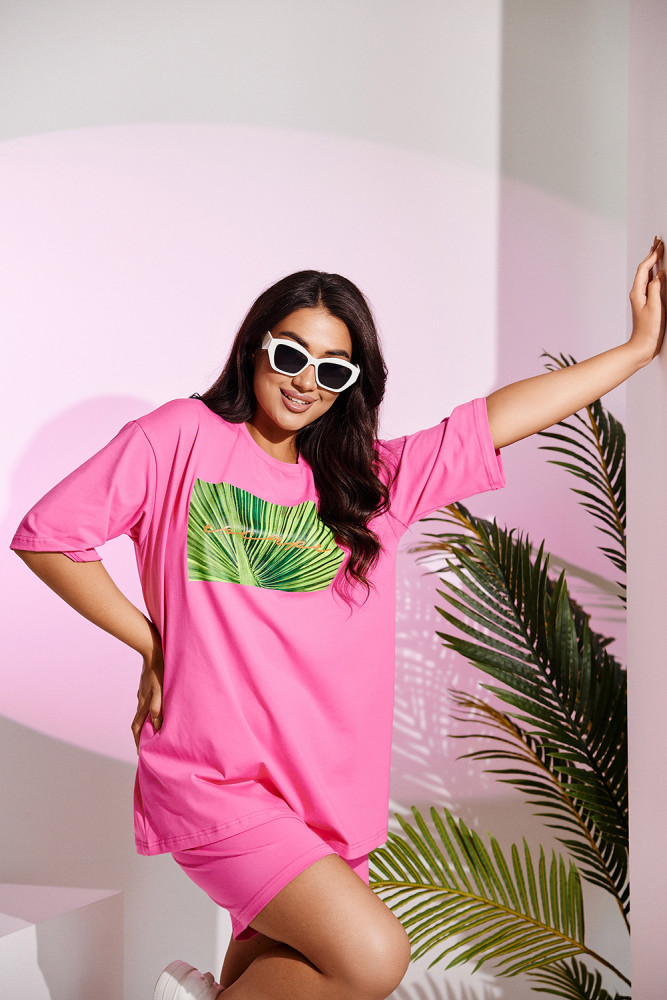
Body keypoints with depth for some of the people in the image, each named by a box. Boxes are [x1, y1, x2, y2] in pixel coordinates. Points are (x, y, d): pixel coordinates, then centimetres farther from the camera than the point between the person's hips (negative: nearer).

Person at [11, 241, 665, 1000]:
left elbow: (501, 416, 5)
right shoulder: (183, 437, -2)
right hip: (212, 778, -5)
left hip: (325, 788, 5)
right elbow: (46, 535, -3)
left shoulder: (371, 478, 9)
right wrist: (152, 645, -4)